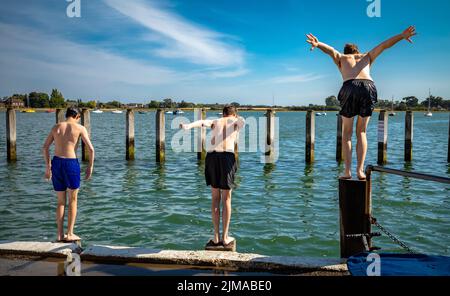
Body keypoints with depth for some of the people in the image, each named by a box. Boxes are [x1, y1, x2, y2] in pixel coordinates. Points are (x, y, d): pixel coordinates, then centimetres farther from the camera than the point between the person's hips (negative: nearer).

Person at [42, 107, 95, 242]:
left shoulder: (56, 127, 11)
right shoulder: (80, 128, 0)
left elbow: (45, 147, 14)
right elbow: (91, 149, -6)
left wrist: (48, 166, 20)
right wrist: (90, 166, 4)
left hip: (56, 162, 4)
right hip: (71, 163, -4)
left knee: (61, 201, 15)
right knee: (73, 201, 10)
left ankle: (60, 234, 16)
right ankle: (70, 234, 9)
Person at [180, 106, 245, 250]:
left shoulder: (215, 121, 24)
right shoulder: (236, 121, 21)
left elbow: (202, 122, 1)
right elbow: (242, 120, -5)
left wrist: (188, 126, -15)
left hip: (211, 156, 2)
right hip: (227, 156, -2)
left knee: (215, 198, 14)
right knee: (226, 199, 9)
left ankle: (216, 237, 16)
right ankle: (225, 238, 12)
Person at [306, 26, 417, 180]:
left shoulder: (341, 58, 29)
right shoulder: (366, 57, 35)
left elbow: (331, 50, 9)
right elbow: (383, 45, 24)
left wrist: (318, 44, -10)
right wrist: (402, 36, 16)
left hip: (350, 88, -2)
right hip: (368, 87, 2)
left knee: (346, 133, 11)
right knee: (361, 132, 14)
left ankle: (347, 170, 3)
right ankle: (360, 170, 3)